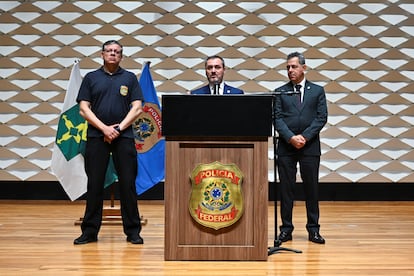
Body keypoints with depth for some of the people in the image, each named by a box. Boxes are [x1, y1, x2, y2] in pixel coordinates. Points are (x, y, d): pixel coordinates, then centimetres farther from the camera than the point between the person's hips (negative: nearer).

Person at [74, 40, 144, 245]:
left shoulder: (129, 78, 10)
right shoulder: (91, 78, 10)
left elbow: (137, 108, 2)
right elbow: (83, 109, 3)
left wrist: (119, 128, -9)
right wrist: (104, 128, -9)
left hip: (124, 137, 0)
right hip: (96, 136, 0)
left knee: (128, 184, 0)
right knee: (94, 184, 2)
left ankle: (132, 231, 7)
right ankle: (90, 231, 10)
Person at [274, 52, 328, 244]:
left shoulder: (317, 91, 8)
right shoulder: (280, 92, 8)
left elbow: (321, 117, 0)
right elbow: (277, 118, 0)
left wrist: (304, 137, -11)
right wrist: (291, 137, -14)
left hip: (310, 146, 0)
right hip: (286, 147, 1)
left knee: (311, 188, 4)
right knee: (286, 188, 2)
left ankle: (313, 229, 12)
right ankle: (286, 228, 10)